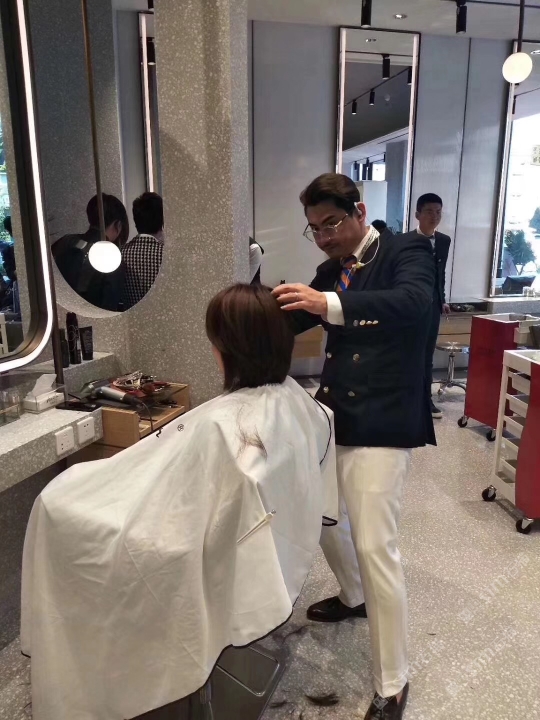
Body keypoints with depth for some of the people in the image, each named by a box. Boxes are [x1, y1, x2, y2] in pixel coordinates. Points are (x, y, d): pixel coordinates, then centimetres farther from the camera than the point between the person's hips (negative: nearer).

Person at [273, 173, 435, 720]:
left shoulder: (406, 253, -7)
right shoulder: (330, 272, 12)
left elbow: (412, 301, -27)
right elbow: (291, 321, 9)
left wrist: (330, 303, -41)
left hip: (382, 421, -7)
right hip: (331, 413, 7)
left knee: (374, 546, -6)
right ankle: (353, 597, 50)